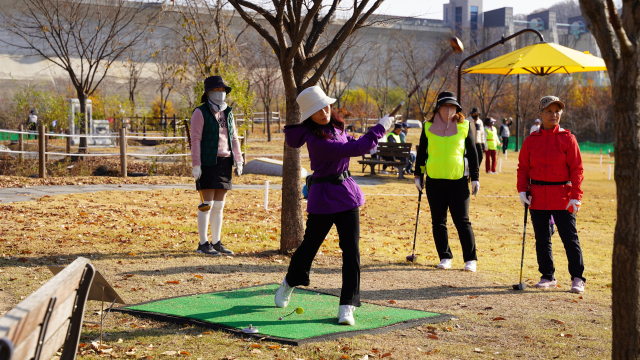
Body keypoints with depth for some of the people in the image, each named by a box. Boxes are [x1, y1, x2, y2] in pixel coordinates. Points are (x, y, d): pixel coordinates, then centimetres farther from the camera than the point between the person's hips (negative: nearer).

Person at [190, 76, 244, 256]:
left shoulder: (227, 113, 14)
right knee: (207, 204, -7)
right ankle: (203, 244, 0)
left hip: (224, 163, 6)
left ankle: (216, 243, 14)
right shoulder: (200, 112, -6)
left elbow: (234, 138, 15)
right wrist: (196, 165, -16)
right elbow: (195, 139, -10)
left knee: (219, 205, 8)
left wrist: (239, 160, 6)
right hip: (208, 162, -6)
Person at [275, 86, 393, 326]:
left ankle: (347, 306, -1)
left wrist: (368, 140, 4)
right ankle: (289, 284, 40)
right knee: (309, 245, 11)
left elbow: (350, 143, 25)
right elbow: (356, 149, -26)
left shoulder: (334, 126, 5)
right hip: (323, 197, -6)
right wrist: (380, 128, -17)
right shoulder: (316, 139, -22)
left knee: (351, 250, -4)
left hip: (346, 193, 6)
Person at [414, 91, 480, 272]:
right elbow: (421, 152, 14)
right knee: (438, 221, 6)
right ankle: (445, 257, 17)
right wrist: (418, 175, 12)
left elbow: (472, 153, 7)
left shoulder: (465, 126, 4)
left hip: (458, 180, -2)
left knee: (462, 221, -2)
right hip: (434, 180, 2)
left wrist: (475, 178, 4)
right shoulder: (428, 127, 7)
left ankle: (470, 259, 7)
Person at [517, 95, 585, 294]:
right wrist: (522, 190, -4)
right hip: (537, 197, 3)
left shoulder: (567, 138, -2)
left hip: (562, 196, -3)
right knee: (542, 238, 9)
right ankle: (547, 277, 21)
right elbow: (523, 167, 9)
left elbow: (576, 169, -4)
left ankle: (577, 278, 7)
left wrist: (576, 197, -10)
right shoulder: (531, 140, 5)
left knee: (570, 237, -2)